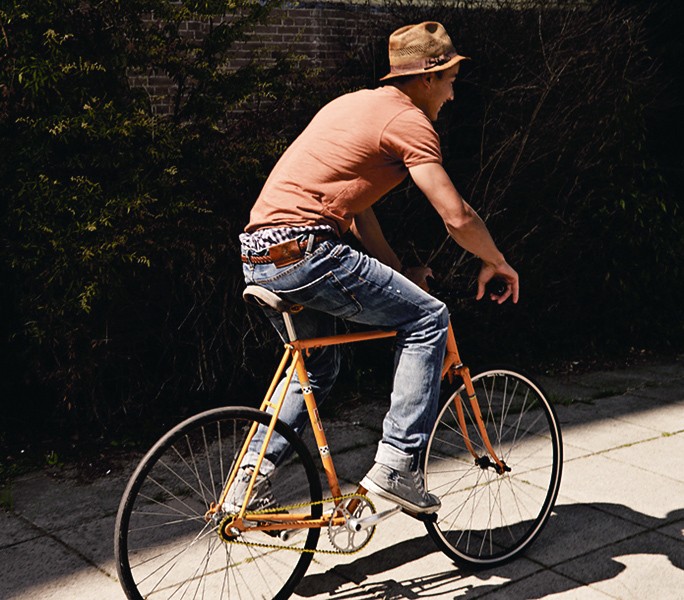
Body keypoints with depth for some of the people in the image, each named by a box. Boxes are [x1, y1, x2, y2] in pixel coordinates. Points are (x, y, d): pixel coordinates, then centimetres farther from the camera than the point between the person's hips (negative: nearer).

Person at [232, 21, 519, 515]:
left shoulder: (354, 104, 24)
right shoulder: (408, 120, -4)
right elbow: (457, 217, -10)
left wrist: (399, 273, 25)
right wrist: (497, 262, 8)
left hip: (258, 257, 10)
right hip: (303, 249, -10)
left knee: (318, 366, 26)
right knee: (428, 320, 1)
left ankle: (251, 480, 22)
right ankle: (398, 465, -1)